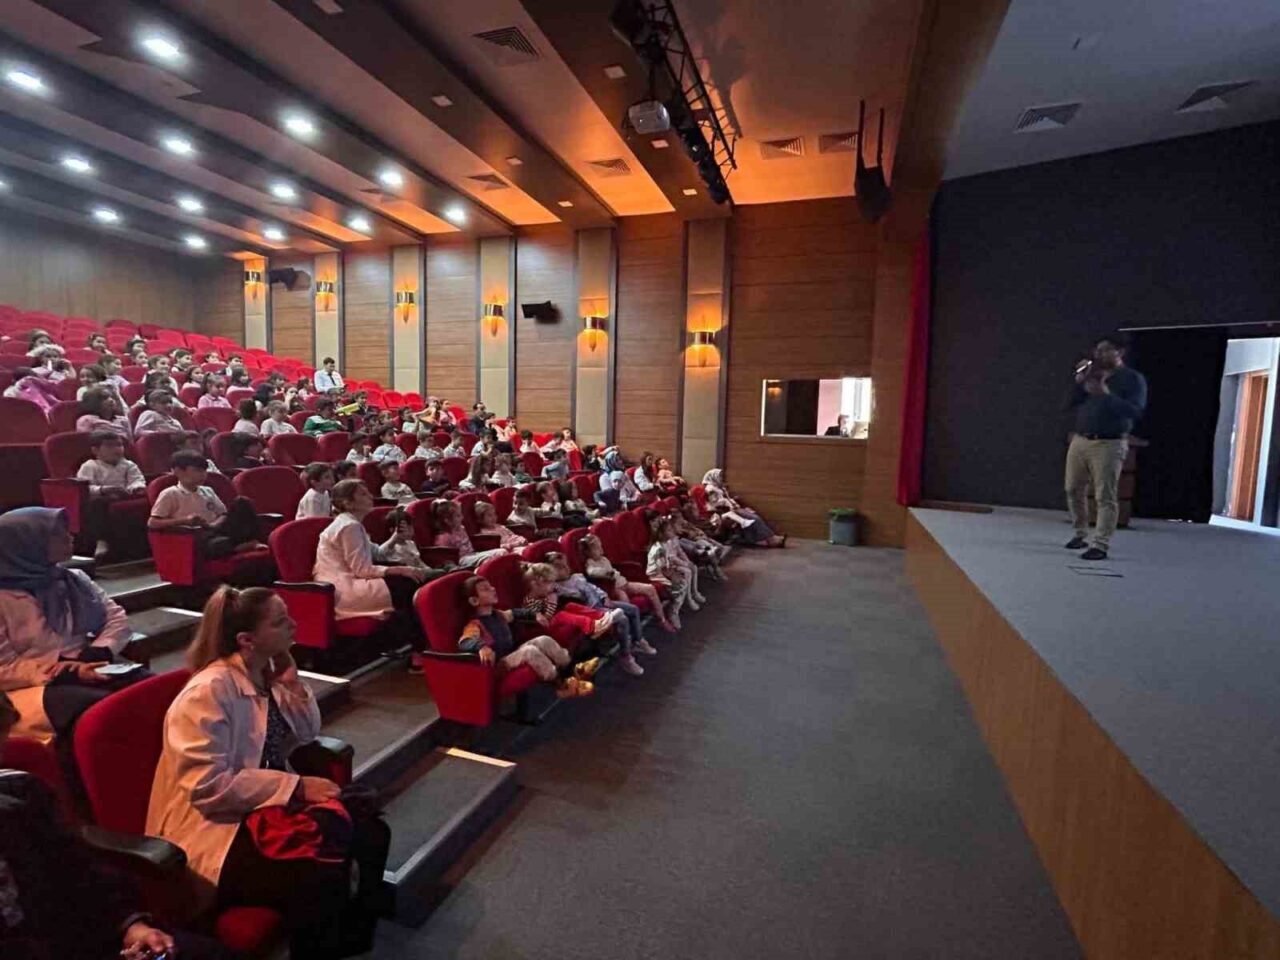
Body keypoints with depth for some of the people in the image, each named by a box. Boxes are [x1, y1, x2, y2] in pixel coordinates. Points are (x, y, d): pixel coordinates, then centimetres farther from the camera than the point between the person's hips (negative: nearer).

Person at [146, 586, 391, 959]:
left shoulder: (266, 674, 1)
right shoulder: (209, 691, -22)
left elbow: (306, 735, 9)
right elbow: (210, 786, -25)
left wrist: (292, 683, -7)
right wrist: (297, 787, -23)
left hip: (262, 808, 8)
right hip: (215, 829, -8)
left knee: (370, 835, -6)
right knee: (323, 875, -28)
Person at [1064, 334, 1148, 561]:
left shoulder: (1133, 378, -1)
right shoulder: (1092, 375, 15)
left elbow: (1136, 411, -12)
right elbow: (1071, 404, 12)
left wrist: (1107, 395, -21)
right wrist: (1079, 381, -2)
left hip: (1109, 444, -6)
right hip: (1079, 440, 6)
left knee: (1105, 497, -7)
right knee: (1074, 490, 10)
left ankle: (1100, 546, -5)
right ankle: (1080, 534, 26)